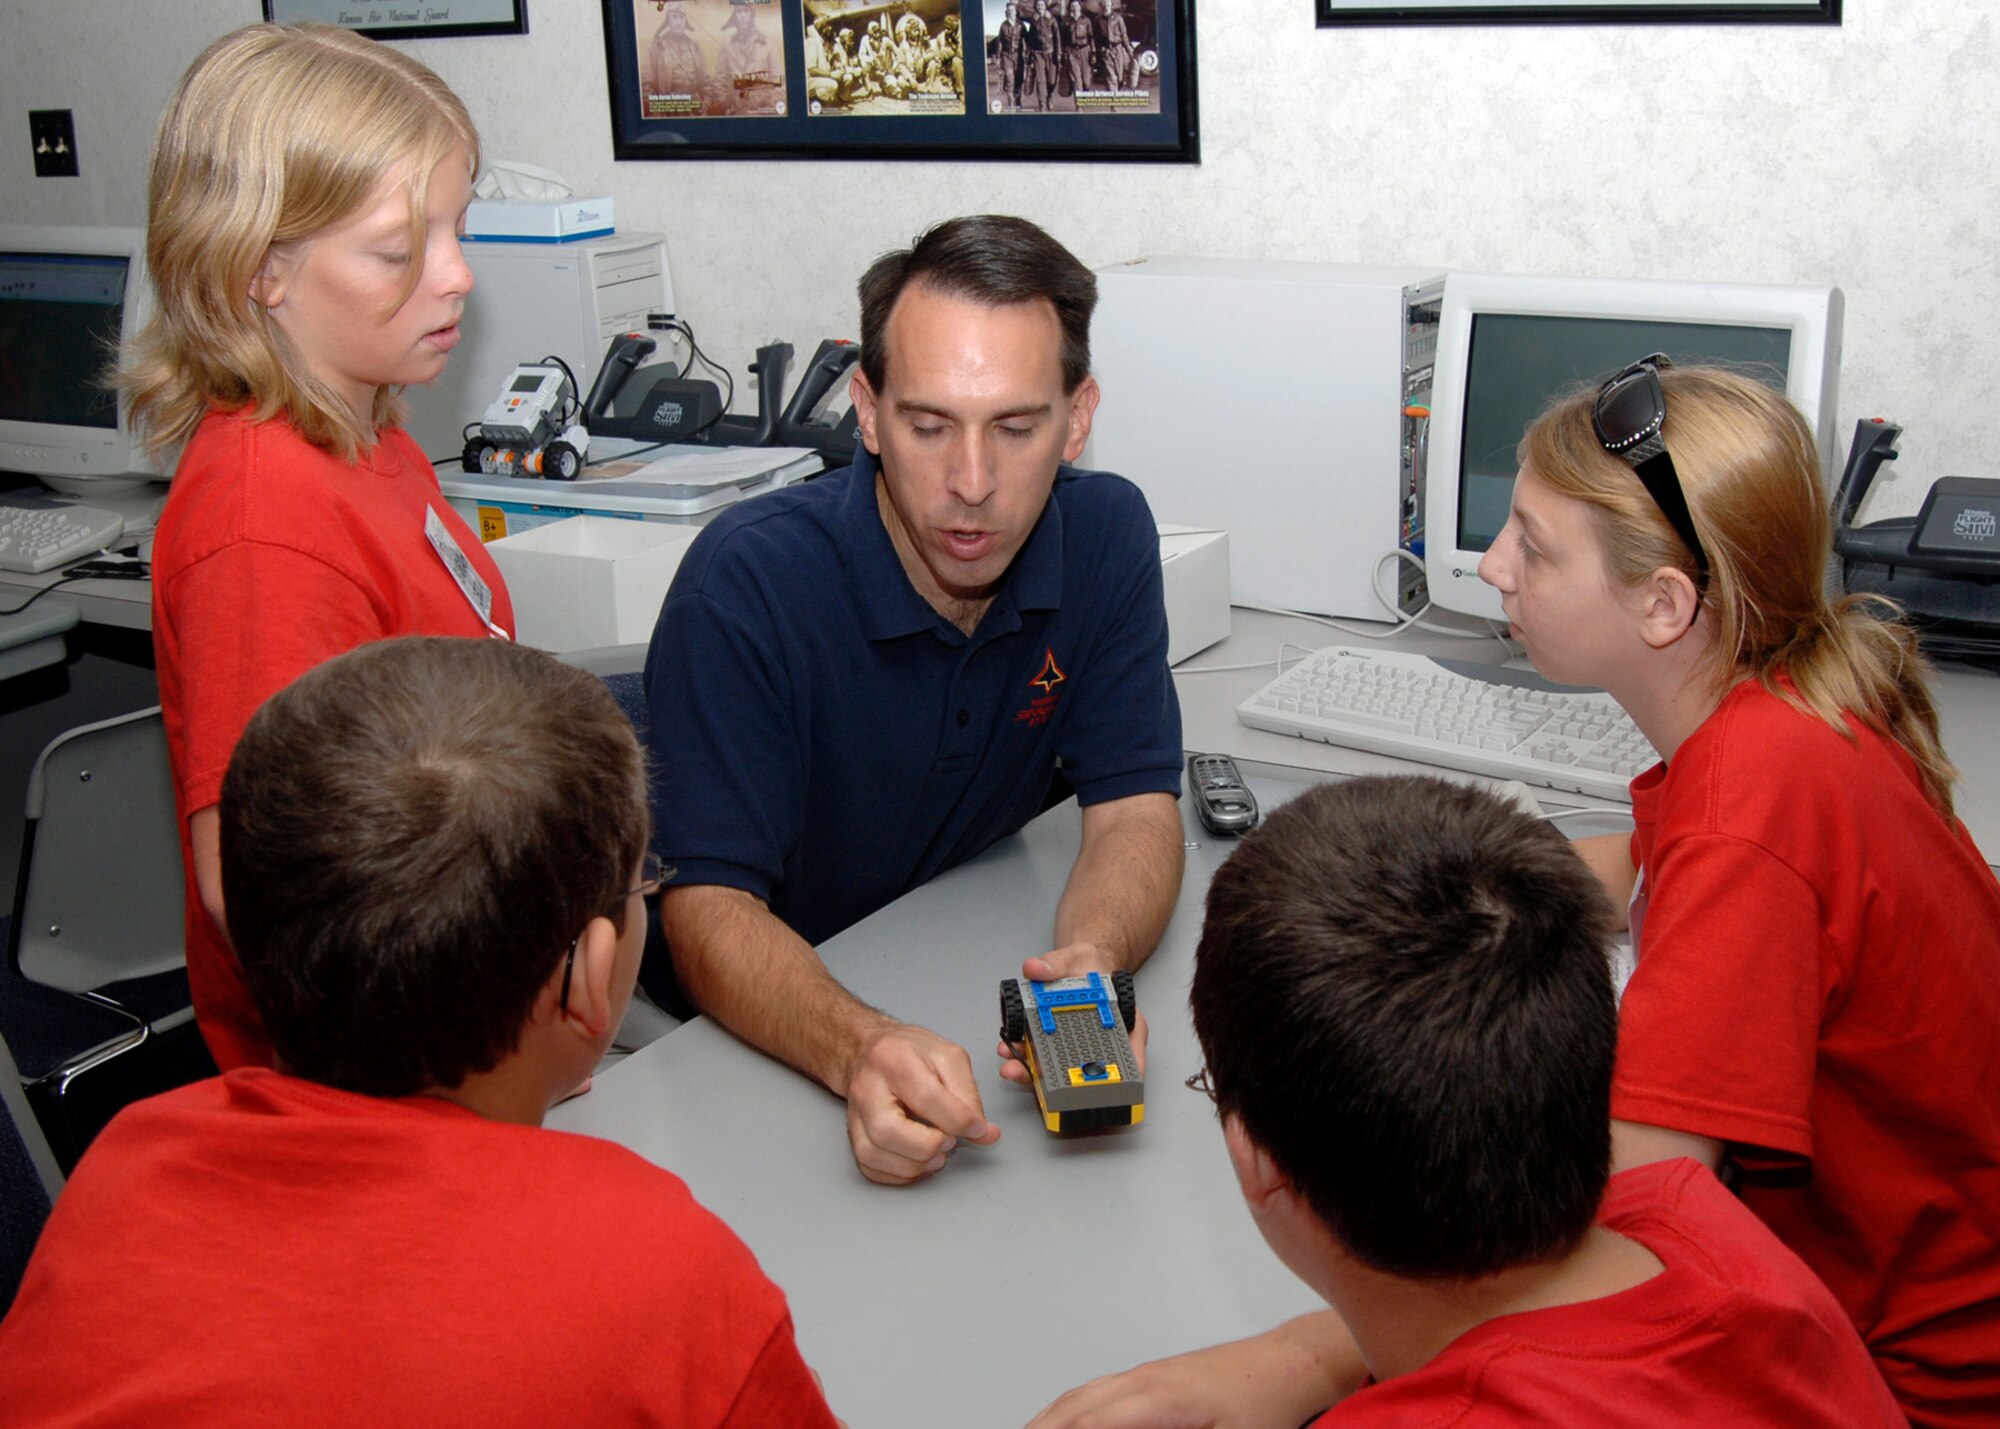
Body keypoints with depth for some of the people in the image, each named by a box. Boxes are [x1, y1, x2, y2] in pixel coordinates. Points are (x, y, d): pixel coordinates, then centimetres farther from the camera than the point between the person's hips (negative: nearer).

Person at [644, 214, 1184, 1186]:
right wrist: (860, 1051, -44)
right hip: (776, 1041, -4)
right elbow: (707, 907, -23)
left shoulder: (1107, 535, -6)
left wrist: (1096, 960, -31)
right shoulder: (746, 583, -20)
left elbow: (1132, 809, -7)